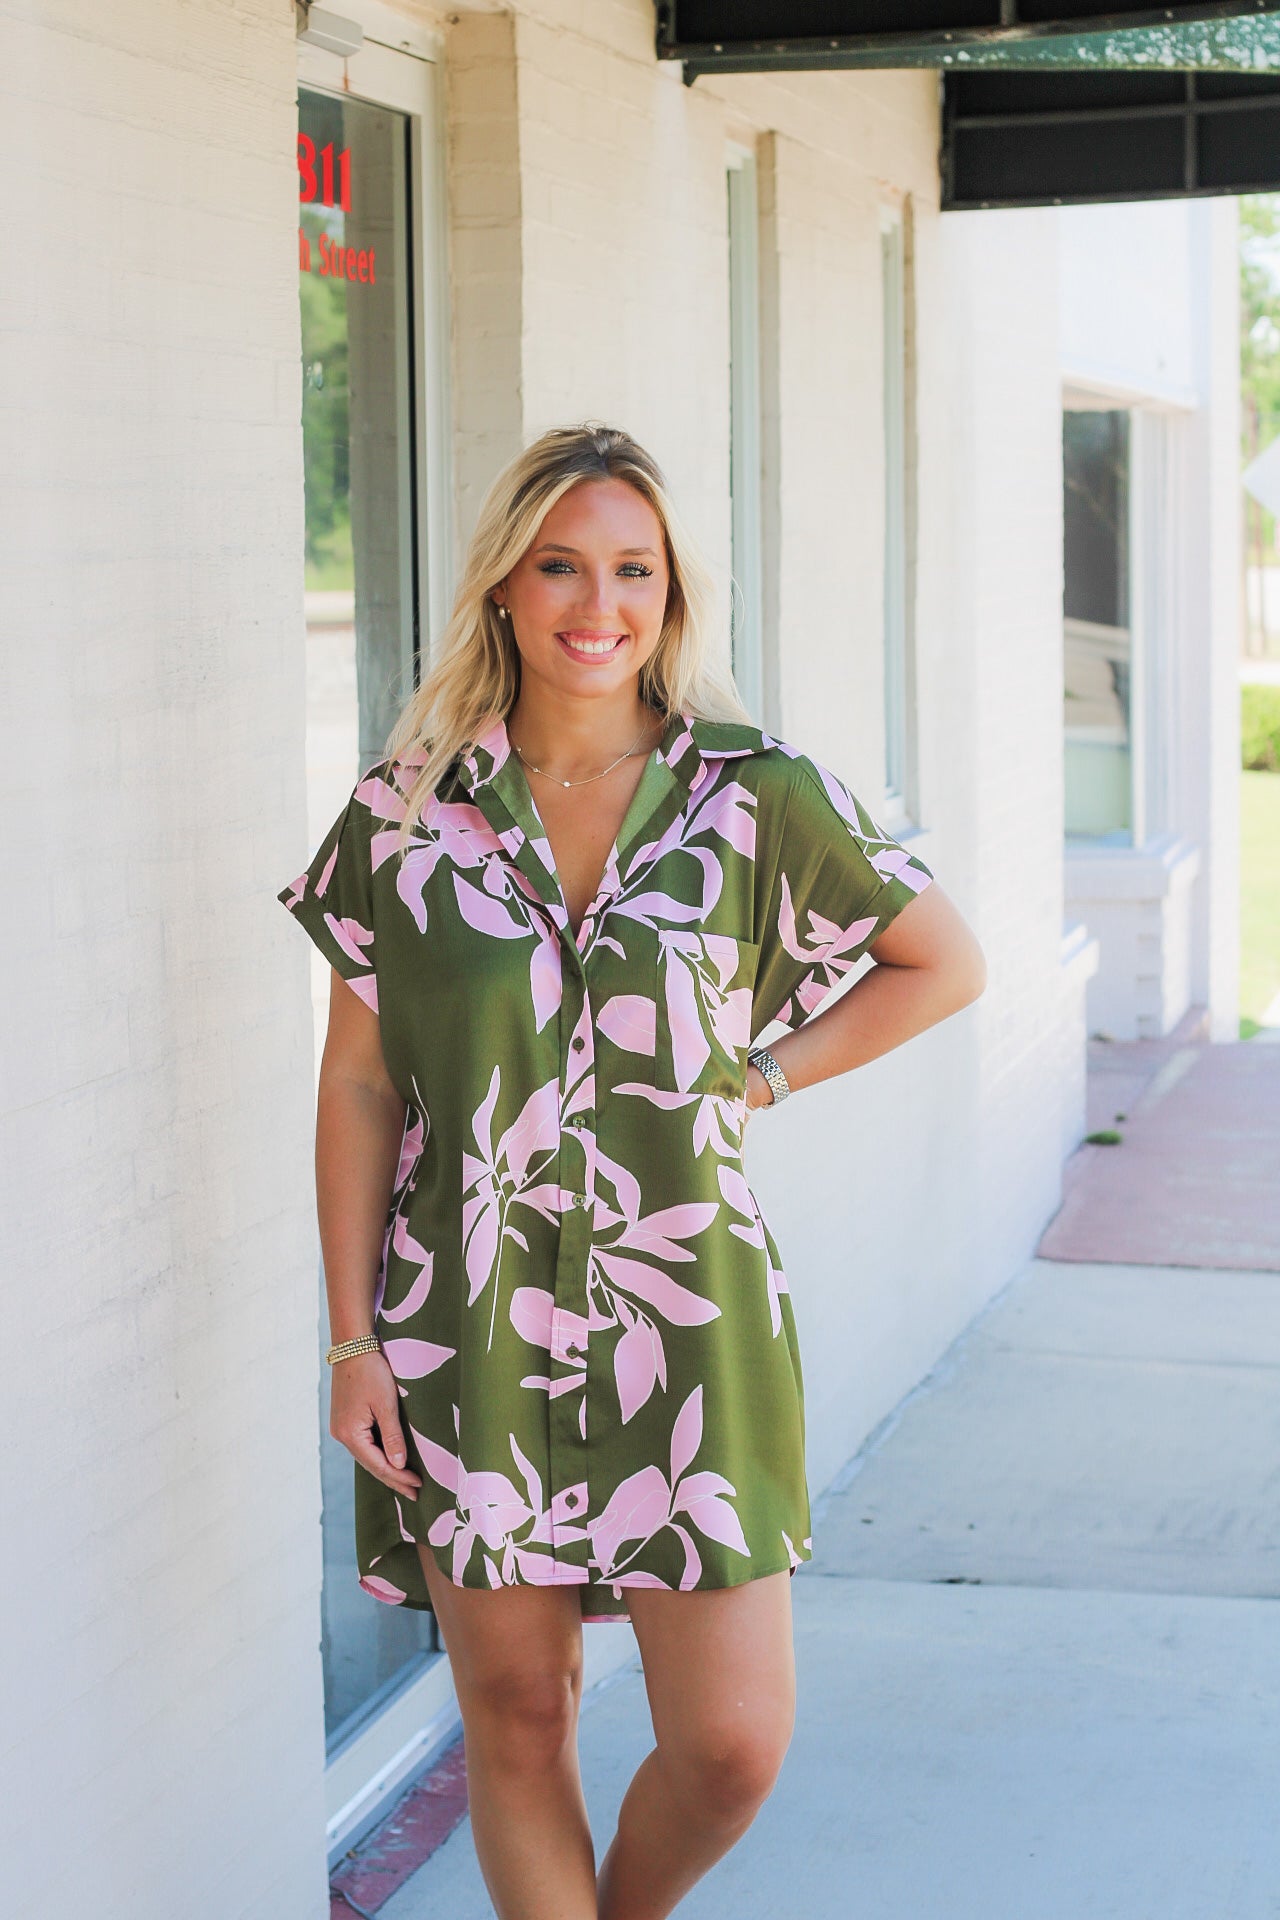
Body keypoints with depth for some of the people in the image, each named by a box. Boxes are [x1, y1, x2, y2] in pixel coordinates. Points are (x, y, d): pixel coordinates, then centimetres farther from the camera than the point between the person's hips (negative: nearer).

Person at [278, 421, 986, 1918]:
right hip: (469, 1331, 0)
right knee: (516, 1713, 8)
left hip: (687, 1316, 0)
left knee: (733, 1746, 0)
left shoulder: (755, 799, -2)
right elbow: (357, 1084, 4)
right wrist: (354, 1339, -1)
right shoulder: (409, 809, 0)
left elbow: (944, 965, 10)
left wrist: (758, 1078, 0)